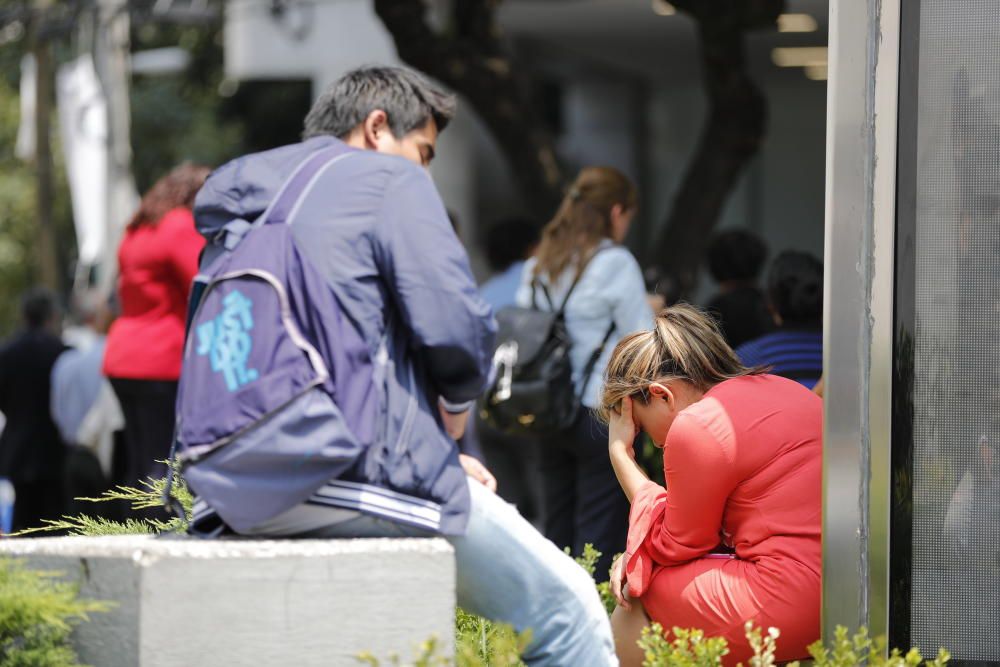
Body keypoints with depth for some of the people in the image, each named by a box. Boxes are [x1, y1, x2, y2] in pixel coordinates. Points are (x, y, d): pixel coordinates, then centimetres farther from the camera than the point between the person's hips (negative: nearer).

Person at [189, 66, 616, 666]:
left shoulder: (236, 206, 23)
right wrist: (455, 412, 12)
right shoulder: (390, 180, 2)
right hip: (357, 479, -8)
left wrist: (432, 451, 23)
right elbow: (454, 327, -11)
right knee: (567, 608, 6)